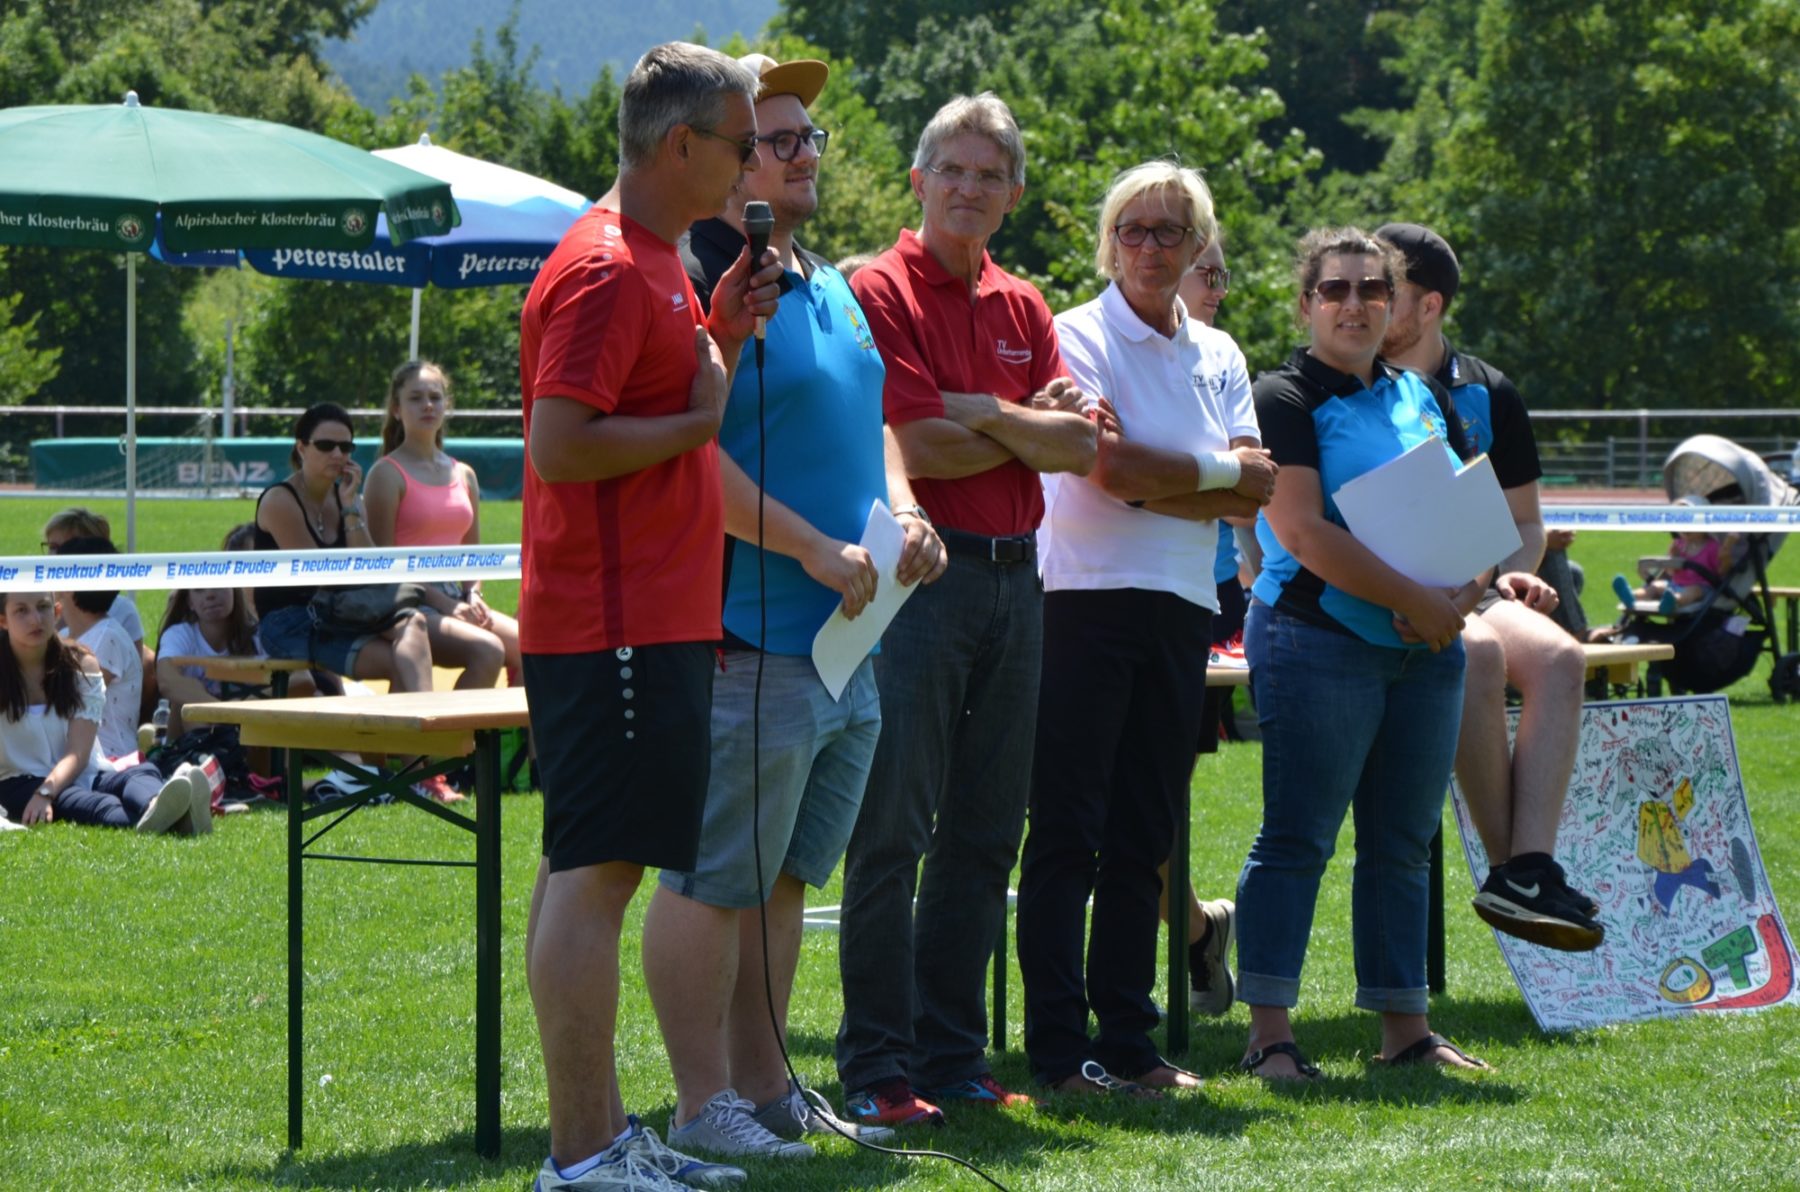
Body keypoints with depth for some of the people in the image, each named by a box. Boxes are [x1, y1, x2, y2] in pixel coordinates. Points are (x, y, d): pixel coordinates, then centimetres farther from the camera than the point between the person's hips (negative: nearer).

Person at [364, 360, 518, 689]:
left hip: (453, 598, 6)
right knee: (487, 651, -30)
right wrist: (444, 603, -16)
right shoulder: (387, 474, -3)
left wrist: (473, 595, 1)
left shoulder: (464, 476, 17)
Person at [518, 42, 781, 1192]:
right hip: (617, 624, -10)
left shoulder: (658, 263, 18)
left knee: (589, 871, 12)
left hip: (657, 621, 10)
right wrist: (701, 413, -14)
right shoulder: (606, 270, -14)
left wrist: (724, 338, 12)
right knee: (595, 873, -9)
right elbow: (563, 445, -22)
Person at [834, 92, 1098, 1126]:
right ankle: (876, 1069, -2)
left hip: (1014, 576, 7)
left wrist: (983, 413, -10)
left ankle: (953, 1053, 16)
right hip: (920, 574, -7)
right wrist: (1033, 431, -2)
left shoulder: (1023, 308, 16)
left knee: (985, 835, 9)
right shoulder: (881, 293, -4)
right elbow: (919, 449, -14)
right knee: (893, 831, -5)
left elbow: (1081, 447, 6)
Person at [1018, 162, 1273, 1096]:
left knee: (1144, 837, 9)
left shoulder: (1218, 354, 15)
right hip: (1087, 598, -6)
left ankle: (1128, 1043, 13)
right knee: (1067, 833, -5)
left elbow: (1258, 491, 4)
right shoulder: (1079, 335, -3)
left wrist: (1154, 483, -10)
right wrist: (1219, 472, -3)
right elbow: (1112, 468, -15)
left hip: (1183, 608, 6)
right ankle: (1058, 1048, -4)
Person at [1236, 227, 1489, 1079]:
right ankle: (1270, 1034, -6)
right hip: (1319, 641, -7)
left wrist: (1465, 594, -5)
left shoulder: (1418, 397, 16)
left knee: (1404, 844, 10)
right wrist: (1412, 600, -17)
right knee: (1296, 838, -7)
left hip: (1424, 651, 7)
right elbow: (1303, 531, -15)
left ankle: (1404, 1027, 15)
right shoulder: (1285, 399, -5)